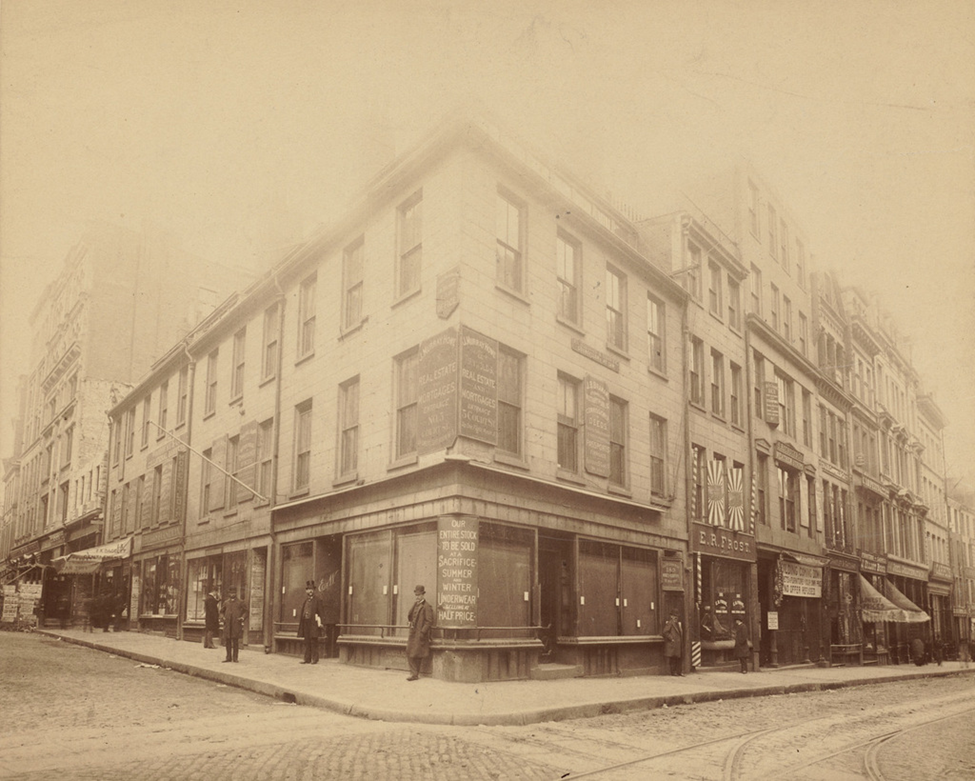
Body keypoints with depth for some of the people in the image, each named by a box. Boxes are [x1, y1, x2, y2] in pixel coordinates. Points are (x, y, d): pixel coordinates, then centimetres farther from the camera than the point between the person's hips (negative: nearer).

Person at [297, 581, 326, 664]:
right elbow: (303, 611, 17)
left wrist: (319, 621, -13)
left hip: (313, 623, -6)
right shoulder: (306, 600, 16)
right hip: (306, 622, 6)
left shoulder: (317, 599, -3)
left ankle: (314, 659, 1)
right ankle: (307, 659, 14)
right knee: (307, 642, 9)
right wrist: (301, 622, 11)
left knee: (314, 642, -3)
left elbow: (321, 611, -6)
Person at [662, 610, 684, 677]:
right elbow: (665, 632, -18)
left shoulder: (678, 622, 15)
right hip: (672, 644, -8)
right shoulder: (669, 623, -10)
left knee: (679, 658, 10)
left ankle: (678, 671, 17)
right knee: (673, 658, -2)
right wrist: (671, 638, -18)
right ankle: (673, 672, 4)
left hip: (678, 643, 8)